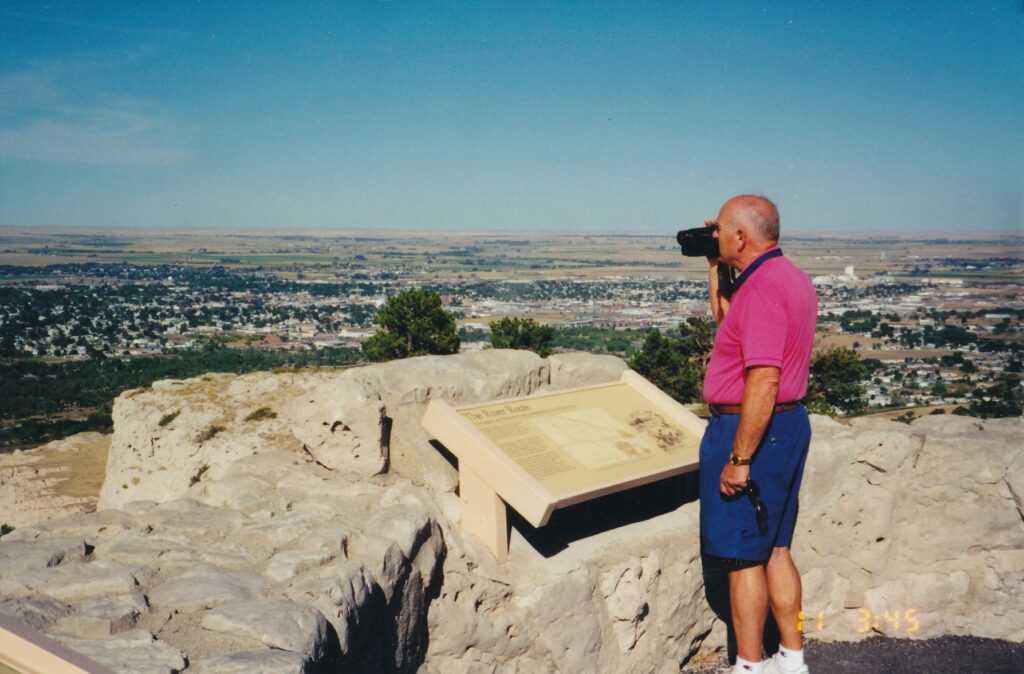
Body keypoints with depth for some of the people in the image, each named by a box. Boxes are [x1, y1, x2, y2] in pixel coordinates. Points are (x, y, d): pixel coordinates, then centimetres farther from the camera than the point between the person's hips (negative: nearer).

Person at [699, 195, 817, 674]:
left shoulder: (762, 285, -21)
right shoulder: (790, 277, 12)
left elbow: (763, 382, -26)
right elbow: (726, 321, 26)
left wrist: (739, 459, -23)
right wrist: (714, 268, 19)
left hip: (752, 429, -10)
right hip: (790, 423, 10)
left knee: (743, 556, 2)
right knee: (775, 549, 18)